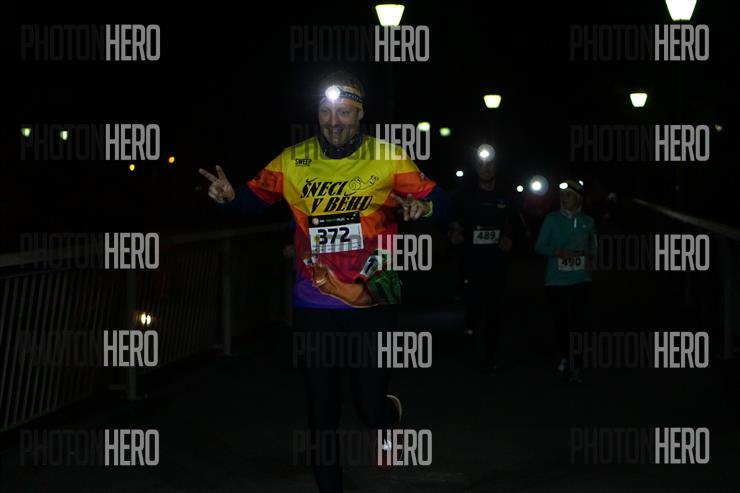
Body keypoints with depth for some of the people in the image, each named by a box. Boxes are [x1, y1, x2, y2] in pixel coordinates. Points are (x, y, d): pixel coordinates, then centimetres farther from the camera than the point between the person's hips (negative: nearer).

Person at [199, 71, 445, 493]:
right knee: (322, 410, 7)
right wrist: (230, 195, -11)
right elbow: (256, 196, 10)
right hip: (315, 306, 2)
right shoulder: (293, 161, -1)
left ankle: (389, 415, 40)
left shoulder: (388, 159, -6)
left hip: (372, 303, -1)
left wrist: (423, 207, -23)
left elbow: (436, 198, 0)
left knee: (371, 408, 1)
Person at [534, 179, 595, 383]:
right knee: (560, 320, 5)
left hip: (580, 280, 0)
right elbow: (539, 246, 0)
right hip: (556, 280, 0)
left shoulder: (587, 221, 6)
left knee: (577, 321, -8)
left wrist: (586, 254, -3)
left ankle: (576, 365, -4)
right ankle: (564, 358, 26)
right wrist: (557, 252, -16)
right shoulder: (552, 219, 1)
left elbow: (593, 247, 19)